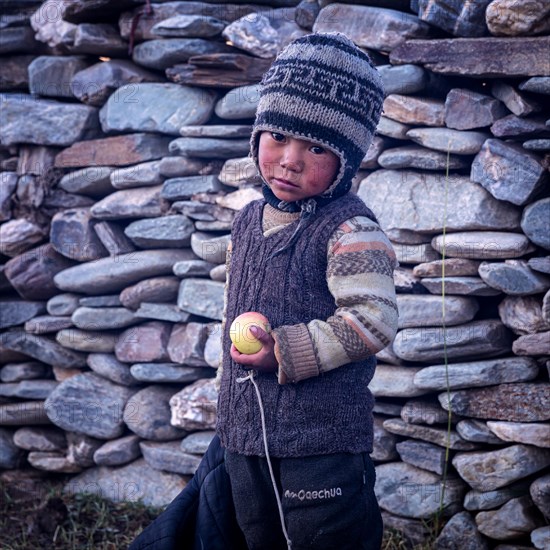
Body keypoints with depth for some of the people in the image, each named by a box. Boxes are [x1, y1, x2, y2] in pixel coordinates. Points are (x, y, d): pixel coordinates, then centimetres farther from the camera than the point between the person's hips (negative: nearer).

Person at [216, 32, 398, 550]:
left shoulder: (349, 229, -16)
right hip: (245, 432, 8)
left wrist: (285, 351, -24)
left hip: (322, 437, -7)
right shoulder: (247, 221, 8)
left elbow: (372, 319, -24)